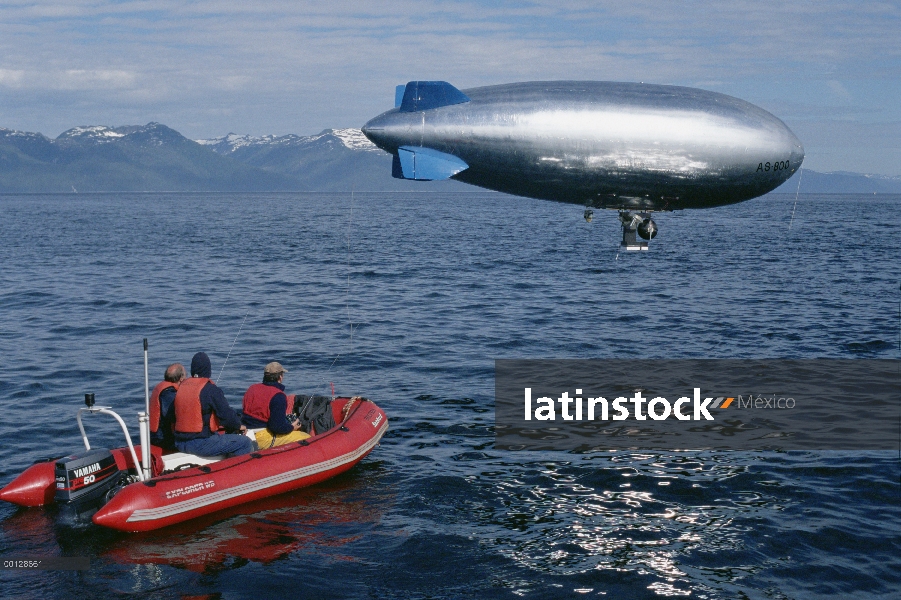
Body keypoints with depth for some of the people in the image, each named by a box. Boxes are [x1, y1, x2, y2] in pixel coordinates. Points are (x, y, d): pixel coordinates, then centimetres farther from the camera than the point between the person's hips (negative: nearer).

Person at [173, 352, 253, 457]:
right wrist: (238, 426, 9)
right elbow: (226, 414, -12)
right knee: (245, 443, -5)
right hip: (200, 444, -8)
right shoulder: (210, 389, -13)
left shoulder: (182, 386, 9)